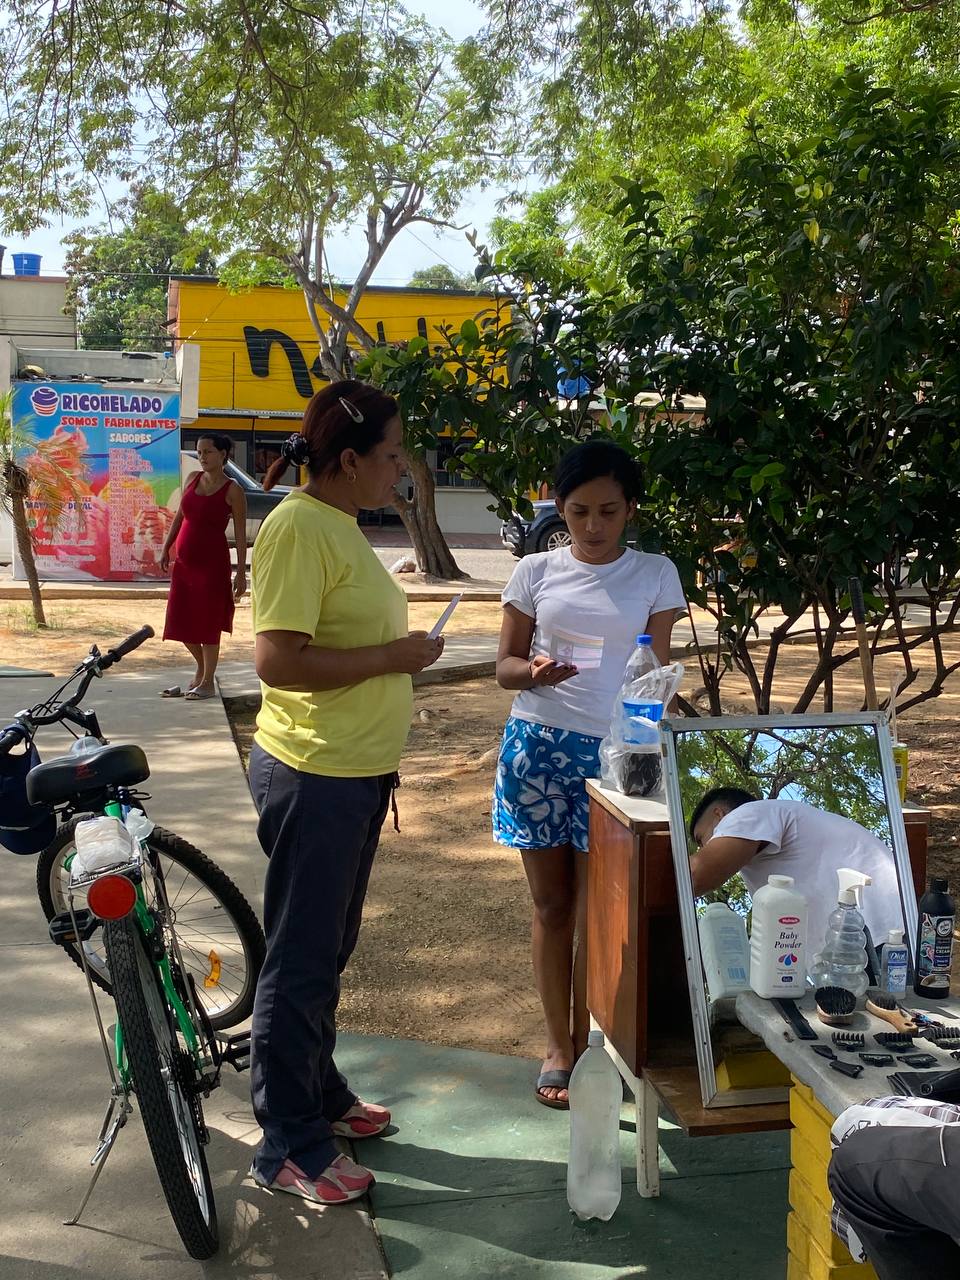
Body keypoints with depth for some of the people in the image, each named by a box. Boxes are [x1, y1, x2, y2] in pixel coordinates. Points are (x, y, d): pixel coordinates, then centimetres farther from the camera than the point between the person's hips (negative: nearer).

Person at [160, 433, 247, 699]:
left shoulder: (232, 491, -8)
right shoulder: (193, 478, 8)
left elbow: (240, 535, -9)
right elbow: (180, 516, 17)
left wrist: (241, 572, -12)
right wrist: (166, 549, 12)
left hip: (212, 563, -6)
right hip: (184, 561, 6)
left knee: (207, 623, 1)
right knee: (181, 622, 11)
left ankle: (207, 682, 13)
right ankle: (201, 667, 34)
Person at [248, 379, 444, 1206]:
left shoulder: (343, 527, 11)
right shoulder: (297, 527, -18)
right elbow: (278, 661, -25)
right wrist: (395, 655, -18)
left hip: (356, 774, 9)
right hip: (312, 776, -9)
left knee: (330, 951, 21)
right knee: (301, 961, 2)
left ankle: (320, 1092, 37)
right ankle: (288, 1147, 16)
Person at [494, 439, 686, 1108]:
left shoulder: (655, 574, 3)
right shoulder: (536, 571, 4)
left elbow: (659, 672, 5)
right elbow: (505, 663, 6)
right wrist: (533, 672, -16)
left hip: (614, 750, -1)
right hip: (539, 746, 1)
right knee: (551, 904, 9)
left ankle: (585, 1048, 18)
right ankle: (558, 1045, 23)